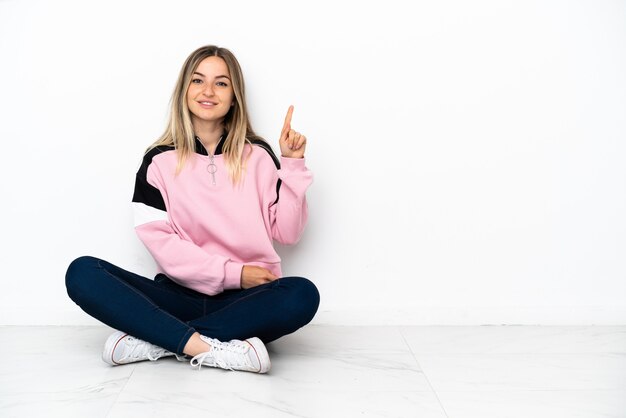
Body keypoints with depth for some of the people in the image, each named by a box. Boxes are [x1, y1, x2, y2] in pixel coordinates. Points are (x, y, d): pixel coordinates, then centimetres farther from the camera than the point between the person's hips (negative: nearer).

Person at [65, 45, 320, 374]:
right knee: (82, 273, -21)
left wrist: (292, 164, -6)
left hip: (244, 300, 0)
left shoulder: (258, 156, 7)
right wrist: (232, 272, -12)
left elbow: (287, 232, 2)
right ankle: (207, 347, -33)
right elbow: (159, 241, -4)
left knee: (302, 295, -32)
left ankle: (156, 340, -25)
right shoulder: (159, 161, 5)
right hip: (180, 295, 0)